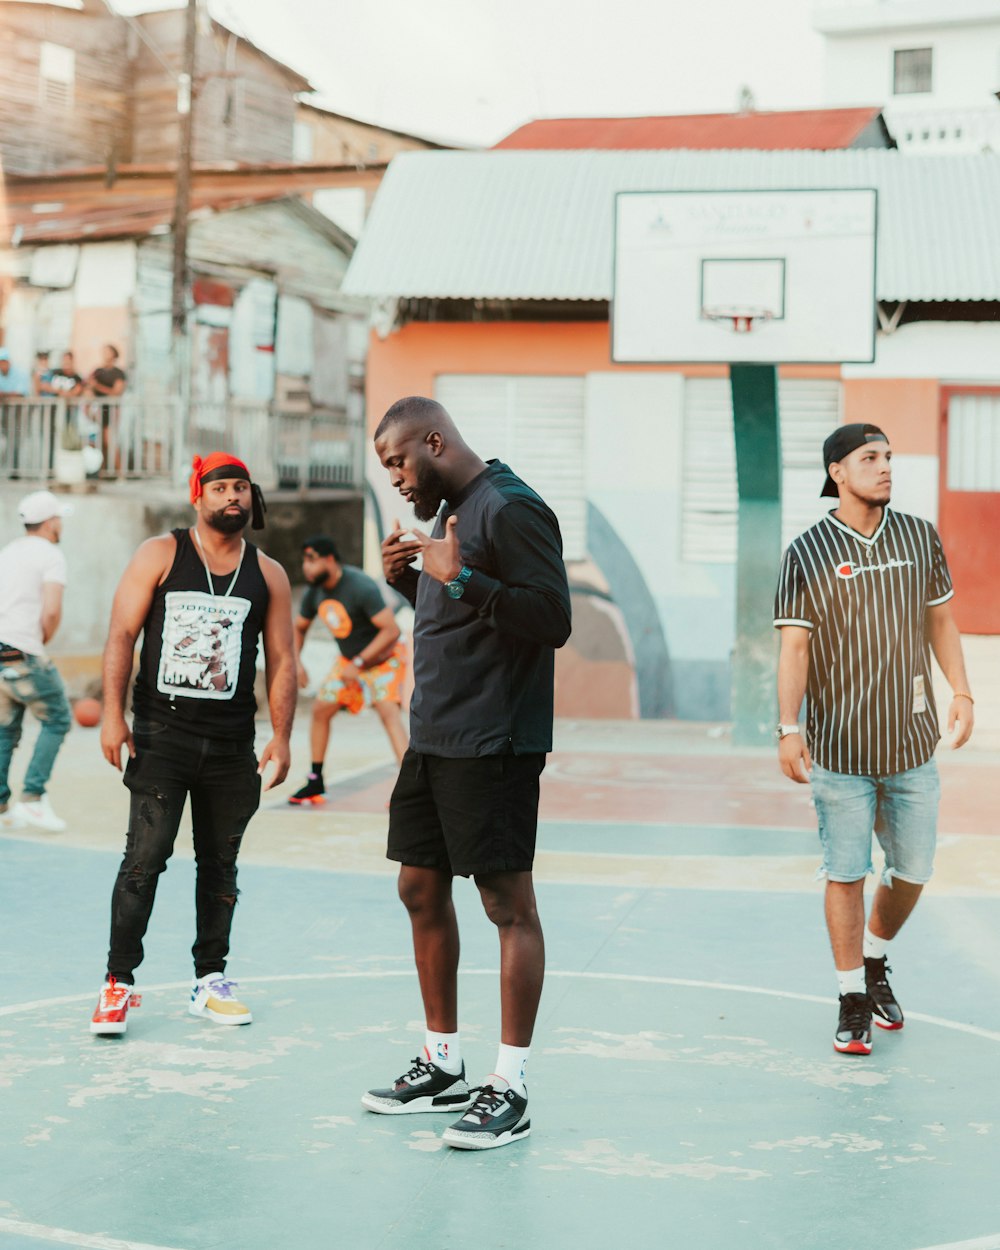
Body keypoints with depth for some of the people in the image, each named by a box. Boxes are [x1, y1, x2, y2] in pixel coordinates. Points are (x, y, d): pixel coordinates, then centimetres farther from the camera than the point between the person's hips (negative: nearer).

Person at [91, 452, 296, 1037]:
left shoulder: (269, 575, 8)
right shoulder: (160, 555, 1)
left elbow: (282, 661, 8)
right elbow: (122, 635, -2)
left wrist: (281, 736, -1)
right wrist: (113, 715, -10)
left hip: (232, 743, 3)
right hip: (161, 735, -3)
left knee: (220, 865, 9)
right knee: (146, 858, -9)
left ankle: (211, 979, 20)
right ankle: (119, 983, -1)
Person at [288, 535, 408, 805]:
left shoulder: (360, 587, -30)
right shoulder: (314, 593, -6)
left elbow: (391, 630, -32)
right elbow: (299, 628, 14)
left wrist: (359, 663, -31)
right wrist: (296, 662, -3)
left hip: (383, 656, -8)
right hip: (350, 659, 8)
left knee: (388, 711, -25)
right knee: (320, 709, 5)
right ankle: (315, 782, 20)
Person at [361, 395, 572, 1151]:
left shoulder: (511, 510, -13)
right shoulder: (448, 512, 16)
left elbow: (553, 621, -21)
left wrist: (461, 579, -25)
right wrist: (408, 579, 8)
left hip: (493, 745, -10)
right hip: (433, 740, 10)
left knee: (508, 904, -3)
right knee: (422, 891, 14)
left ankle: (510, 1092, 2)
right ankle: (443, 1067, 26)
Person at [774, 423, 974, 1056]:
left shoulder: (920, 537, 7)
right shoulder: (807, 553, -4)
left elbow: (940, 620, 16)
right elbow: (795, 646, -5)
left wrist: (962, 694, 9)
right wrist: (789, 728, -12)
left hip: (913, 741, 4)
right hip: (840, 747, -4)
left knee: (913, 871, 9)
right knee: (846, 874, -2)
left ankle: (875, 962, 36)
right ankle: (854, 1001, 11)